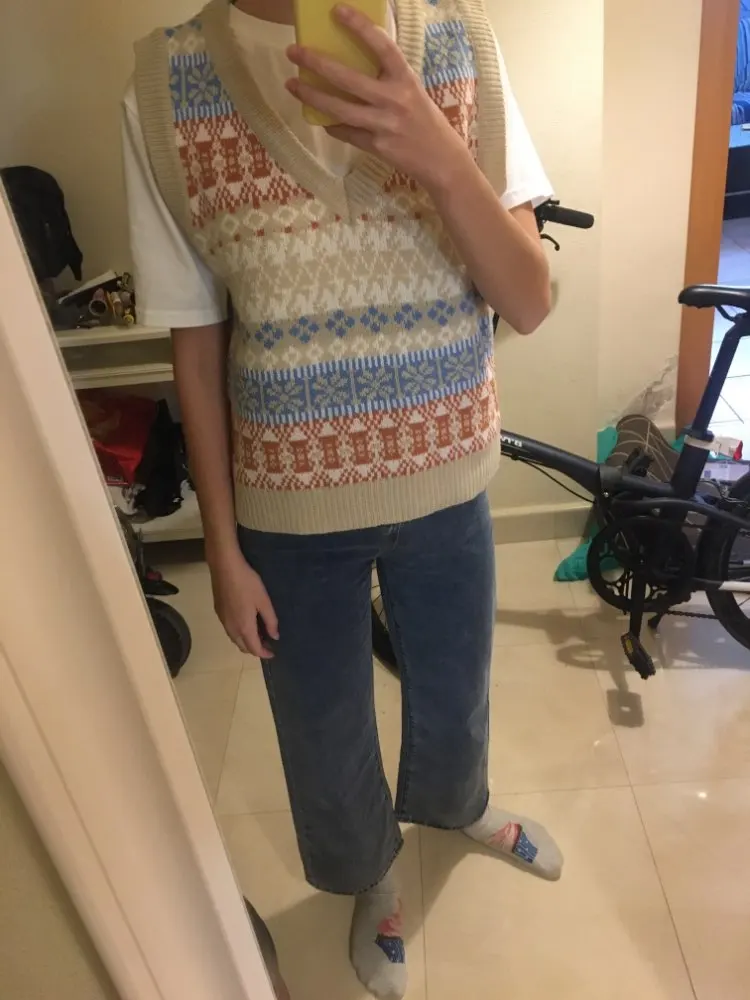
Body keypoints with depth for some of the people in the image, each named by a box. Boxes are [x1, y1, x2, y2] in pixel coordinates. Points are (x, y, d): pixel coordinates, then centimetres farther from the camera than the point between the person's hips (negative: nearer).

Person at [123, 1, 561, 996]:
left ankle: (454, 803, 63)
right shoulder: (165, 82, -10)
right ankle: (372, 871, 56)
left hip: (445, 484, 2)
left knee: (454, 695, 26)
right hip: (289, 508, -1)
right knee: (326, 732, 21)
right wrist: (223, 546, -2)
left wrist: (437, 158, -30)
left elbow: (530, 303, -11)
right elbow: (197, 347, -6)